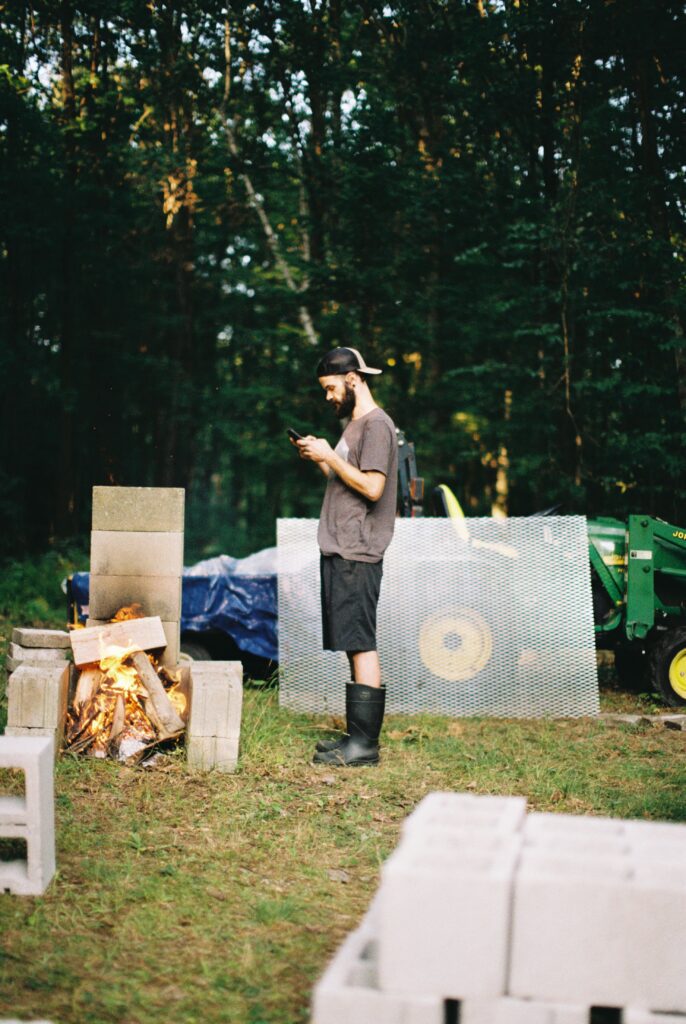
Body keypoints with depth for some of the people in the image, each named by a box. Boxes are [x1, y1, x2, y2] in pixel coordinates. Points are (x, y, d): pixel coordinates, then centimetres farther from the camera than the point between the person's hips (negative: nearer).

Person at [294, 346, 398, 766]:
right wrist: (319, 459, 10)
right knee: (355, 646, 10)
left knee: (361, 645, -10)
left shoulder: (376, 425, -10)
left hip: (358, 555, -10)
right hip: (341, 552, 10)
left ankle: (365, 742, -9)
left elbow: (372, 487, -19)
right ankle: (358, 735, 15)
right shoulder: (355, 424, 21)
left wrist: (329, 456, -13)